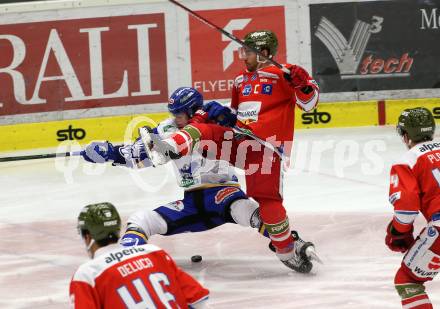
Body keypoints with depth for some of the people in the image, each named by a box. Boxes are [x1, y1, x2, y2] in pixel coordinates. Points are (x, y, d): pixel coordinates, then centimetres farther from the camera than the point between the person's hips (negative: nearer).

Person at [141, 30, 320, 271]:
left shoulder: (283, 75, 0)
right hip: (239, 138, 7)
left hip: (266, 145, -7)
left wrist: (303, 84, -23)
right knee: (202, 127, -10)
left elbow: (309, 103, -5)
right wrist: (220, 113, 13)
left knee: (267, 199, -16)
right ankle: (170, 149, -35)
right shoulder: (241, 81, 22)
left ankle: (288, 250, -2)